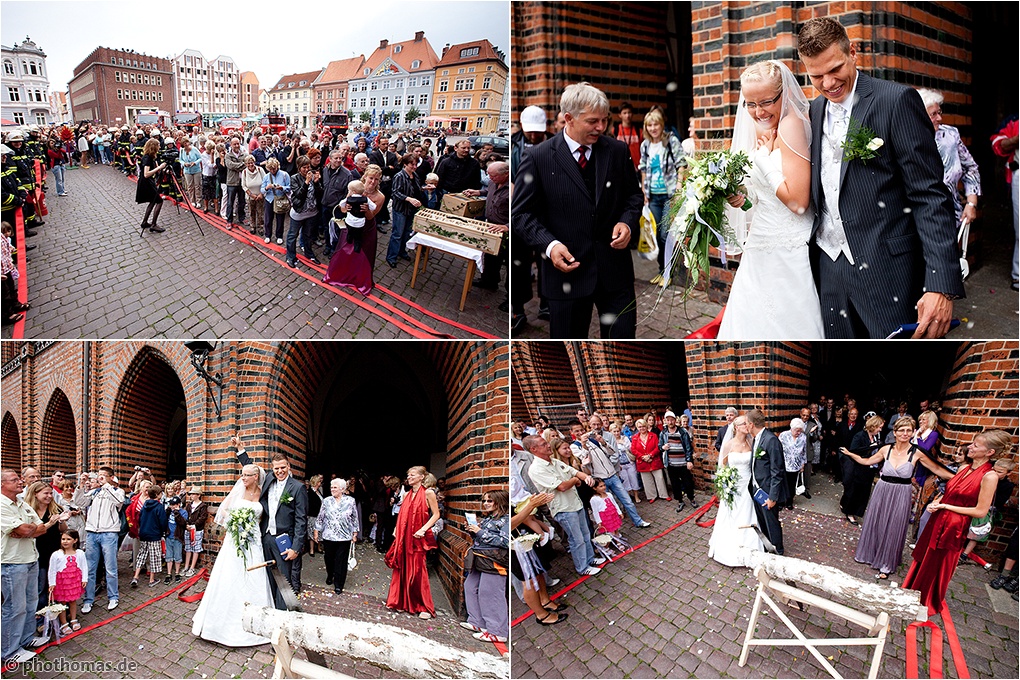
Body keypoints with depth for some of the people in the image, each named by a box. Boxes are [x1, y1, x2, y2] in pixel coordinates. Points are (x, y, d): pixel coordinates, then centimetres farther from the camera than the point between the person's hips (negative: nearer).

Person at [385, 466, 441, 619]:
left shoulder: (428, 493, -7)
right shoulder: (407, 494, 12)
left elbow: (436, 515, -8)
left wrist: (423, 529, -17)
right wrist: (396, 530, 8)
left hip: (417, 538, -6)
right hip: (403, 537, 6)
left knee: (417, 571, -4)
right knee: (402, 569, 8)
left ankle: (425, 608, 6)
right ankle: (402, 602, 19)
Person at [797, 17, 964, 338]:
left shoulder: (897, 100, -7)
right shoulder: (814, 111, 12)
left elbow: (930, 195, -12)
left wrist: (940, 284, -20)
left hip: (886, 269, -5)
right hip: (828, 266, 5)